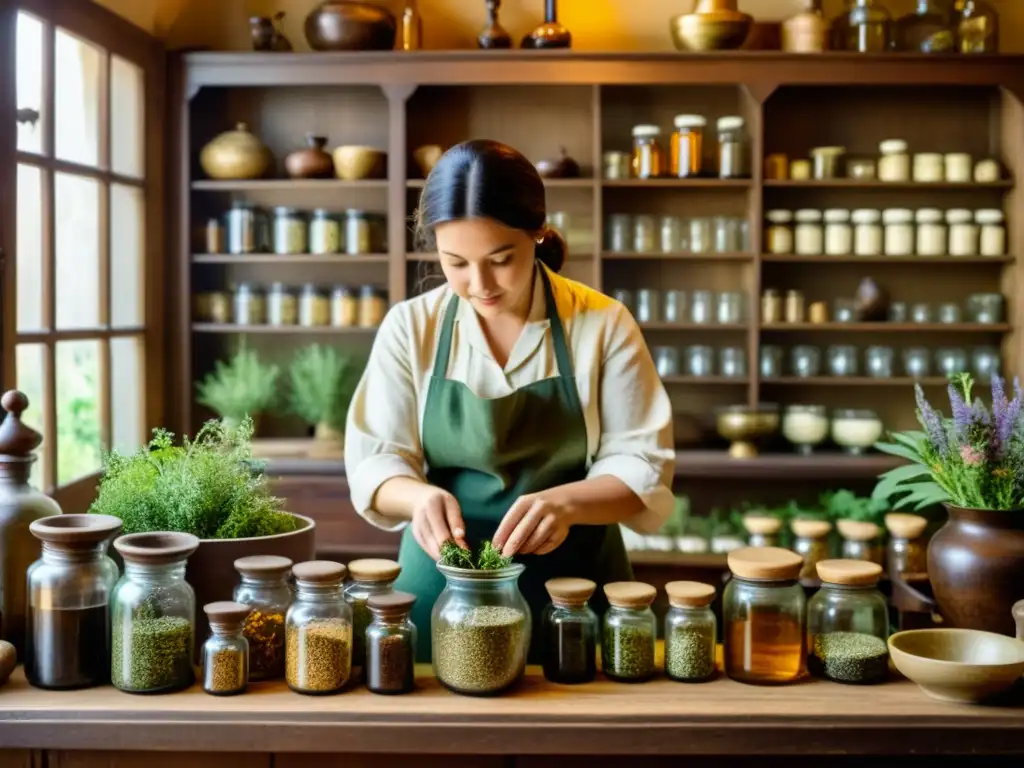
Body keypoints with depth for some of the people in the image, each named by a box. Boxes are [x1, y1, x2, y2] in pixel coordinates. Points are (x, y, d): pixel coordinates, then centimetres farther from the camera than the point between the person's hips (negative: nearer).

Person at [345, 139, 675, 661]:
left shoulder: (603, 325, -7)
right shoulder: (409, 327, -3)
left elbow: (643, 468, -9)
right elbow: (375, 463, -3)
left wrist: (564, 502, -28)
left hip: (572, 587, 0)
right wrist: (420, 497, -26)